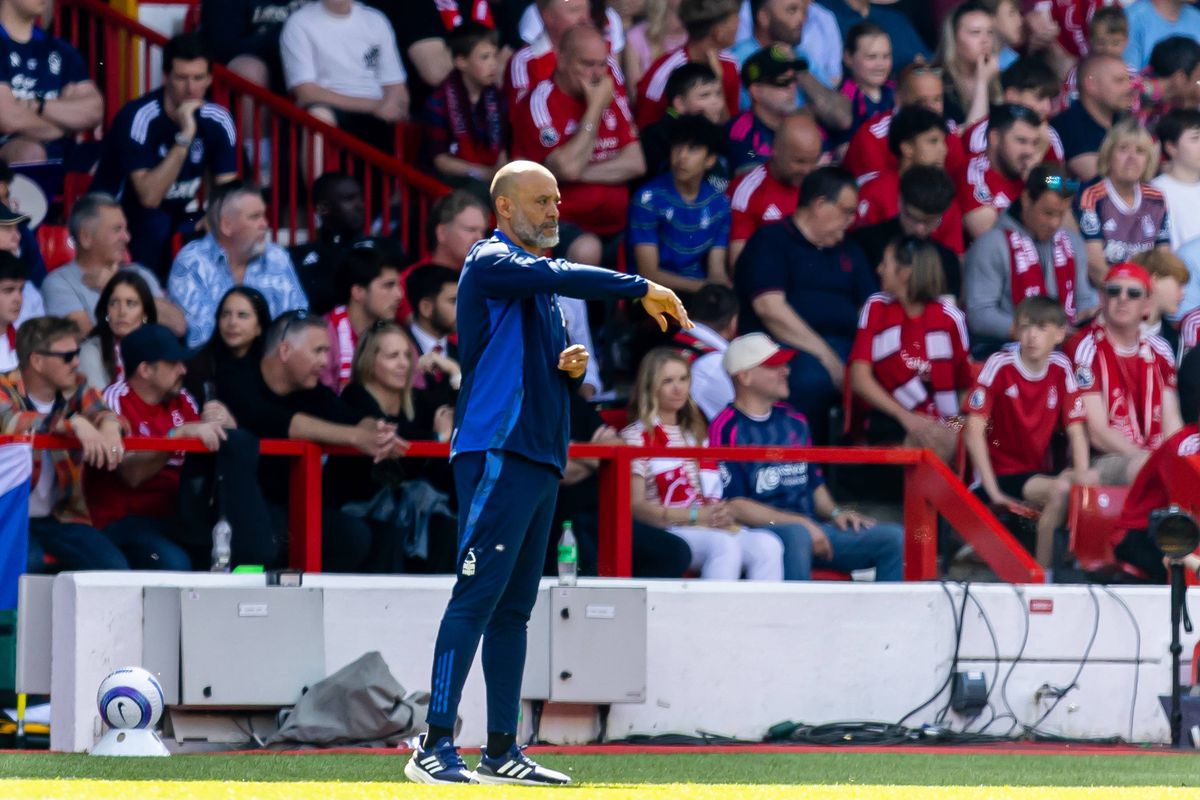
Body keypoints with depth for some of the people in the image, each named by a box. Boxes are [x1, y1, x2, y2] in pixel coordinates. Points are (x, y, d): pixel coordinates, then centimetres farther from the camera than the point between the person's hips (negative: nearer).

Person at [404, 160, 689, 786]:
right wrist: (641, 289, -26)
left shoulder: (538, 287, 23)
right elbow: (559, 276, -24)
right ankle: (434, 747, -18)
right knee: (477, 596, -14)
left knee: (514, 607, 8)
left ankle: (501, 752, 10)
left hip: (542, 459, 9)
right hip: (497, 455, -9)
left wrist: (570, 363, 6)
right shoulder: (492, 263, -5)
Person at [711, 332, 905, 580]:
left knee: (894, 538, -8)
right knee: (796, 535, -41)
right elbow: (735, 506, -12)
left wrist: (835, 513, 5)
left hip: (810, 529, 8)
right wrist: (799, 522, -15)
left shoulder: (793, 420, 20)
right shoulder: (726, 430, -5)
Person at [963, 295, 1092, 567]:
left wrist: (1082, 472, -19)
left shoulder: (1061, 369, 2)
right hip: (1000, 475, -5)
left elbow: (1075, 428, 2)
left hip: (1036, 472, 5)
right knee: (1061, 490, -29)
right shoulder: (999, 366, -11)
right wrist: (993, 491, -21)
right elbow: (974, 430, -15)